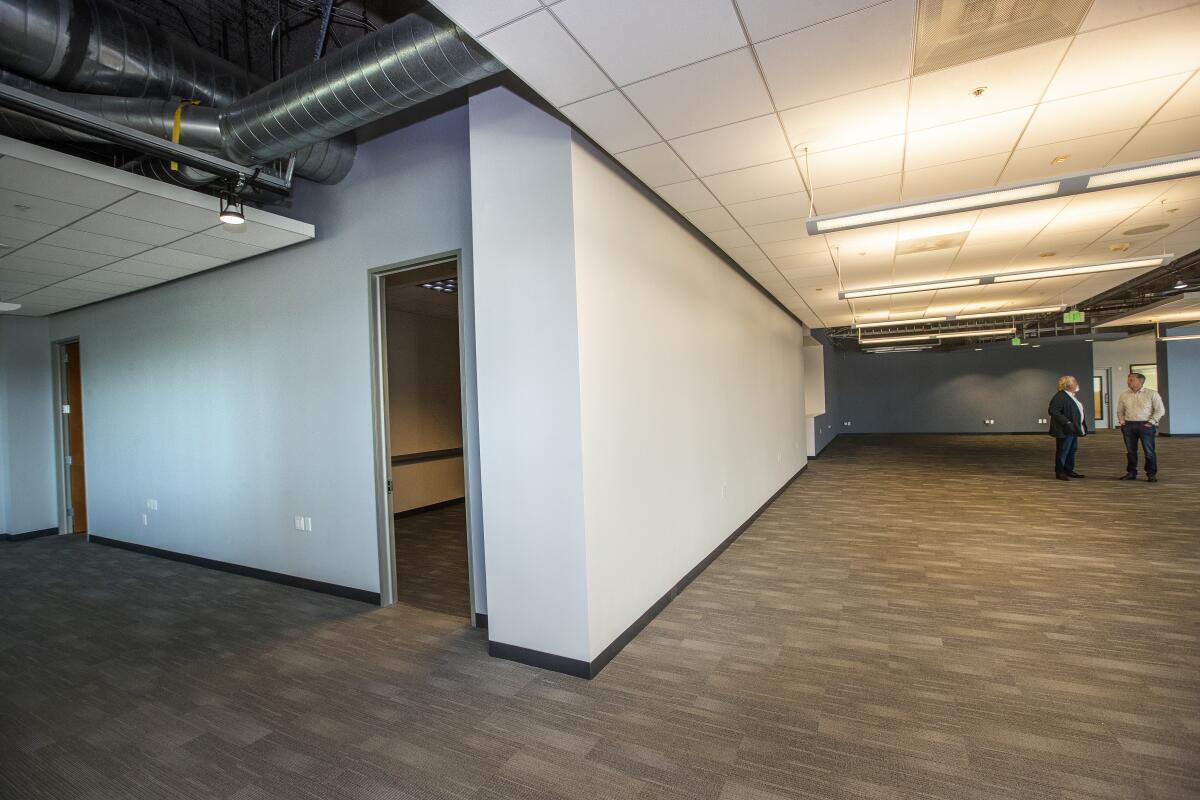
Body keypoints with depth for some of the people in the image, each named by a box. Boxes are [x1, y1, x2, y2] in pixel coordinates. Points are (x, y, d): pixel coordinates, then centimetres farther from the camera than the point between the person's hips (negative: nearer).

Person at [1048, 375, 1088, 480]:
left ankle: (1069, 471, 24)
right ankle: (1059, 472, 5)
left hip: (1074, 429, 10)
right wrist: (1066, 422, -24)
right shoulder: (1059, 396, -17)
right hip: (1065, 430, -10)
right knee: (1062, 451, -3)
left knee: (1072, 450, 15)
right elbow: (1053, 411, -24)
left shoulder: (1071, 396, 15)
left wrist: (1082, 425, 16)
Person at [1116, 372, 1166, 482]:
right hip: (1128, 426, 3)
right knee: (1130, 451, 7)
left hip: (1145, 425, -3)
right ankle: (1131, 473, 15)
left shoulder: (1152, 394, -2)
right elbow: (1120, 411, 17)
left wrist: (1150, 423, -9)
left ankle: (1151, 474, 10)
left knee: (1149, 452, 0)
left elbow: (1160, 410, -2)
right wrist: (1122, 422, 5)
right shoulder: (1123, 395, 8)